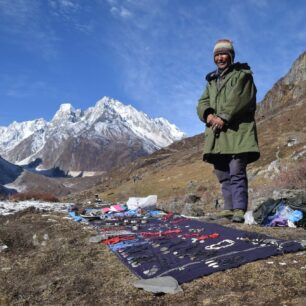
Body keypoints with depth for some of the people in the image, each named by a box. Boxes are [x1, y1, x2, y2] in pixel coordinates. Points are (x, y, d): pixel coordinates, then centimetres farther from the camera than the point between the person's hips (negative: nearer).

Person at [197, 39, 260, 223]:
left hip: (237, 131, -6)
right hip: (217, 133, 6)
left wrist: (223, 117, -19)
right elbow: (202, 103, 12)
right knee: (223, 174, 6)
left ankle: (239, 210, -12)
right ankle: (229, 208, 12)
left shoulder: (242, 75, 6)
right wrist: (208, 115, -10)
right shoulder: (212, 80, 24)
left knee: (237, 172, -13)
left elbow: (239, 99, -11)